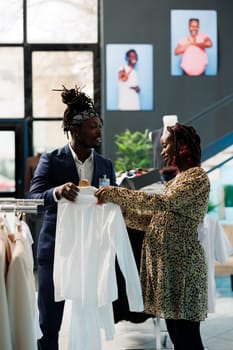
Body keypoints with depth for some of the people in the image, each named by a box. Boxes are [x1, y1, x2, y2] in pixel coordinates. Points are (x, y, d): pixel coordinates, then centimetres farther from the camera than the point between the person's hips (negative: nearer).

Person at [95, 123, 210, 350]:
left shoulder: (197, 176, -9)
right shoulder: (175, 181, 19)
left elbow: (164, 203, -24)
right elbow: (154, 220, 17)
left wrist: (115, 193, -23)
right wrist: (118, 208, 8)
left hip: (183, 265, -9)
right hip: (165, 264, 9)